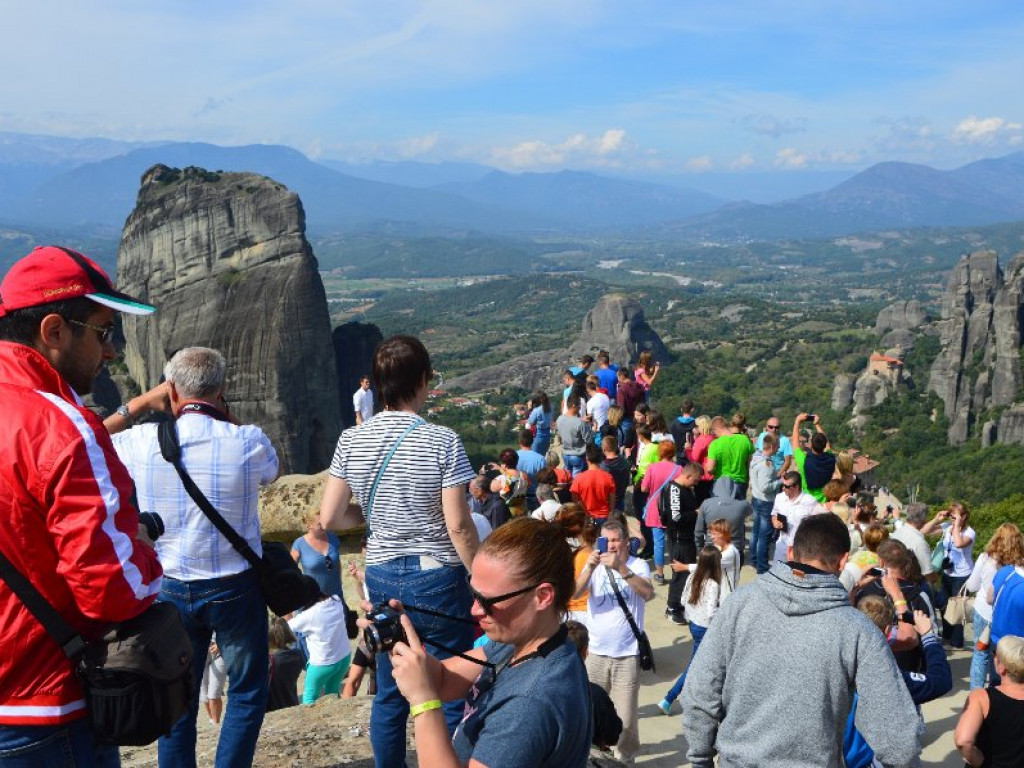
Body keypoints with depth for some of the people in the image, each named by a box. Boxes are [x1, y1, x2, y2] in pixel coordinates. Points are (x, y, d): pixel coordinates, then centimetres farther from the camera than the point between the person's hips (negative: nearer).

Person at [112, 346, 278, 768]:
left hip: (170, 588, 3)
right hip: (235, 587, -2)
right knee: (247, 692, 15)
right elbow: (271, 470, 8)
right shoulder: (248, 441, -15)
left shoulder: (139, 442, -11)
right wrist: (226, 419, 7)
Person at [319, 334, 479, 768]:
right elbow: (459, 527, -16)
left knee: (389, 693, 16)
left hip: (381, 576, 4)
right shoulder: (443, 442, -15)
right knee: (450, 694, 9)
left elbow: (328, 518, 0)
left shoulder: (351, 441, -3)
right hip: (438, 577, -4)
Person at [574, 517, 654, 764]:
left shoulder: (638, 565, -5)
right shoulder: (596, 565, 1)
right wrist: (589, 567, -28)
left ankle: (625, 752, 22)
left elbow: (648, 593, -23)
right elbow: (575, 593, -12)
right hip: (596, 650, 2)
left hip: (627, 652, -2)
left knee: (625, 710, 2)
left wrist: (621, 568, -34)